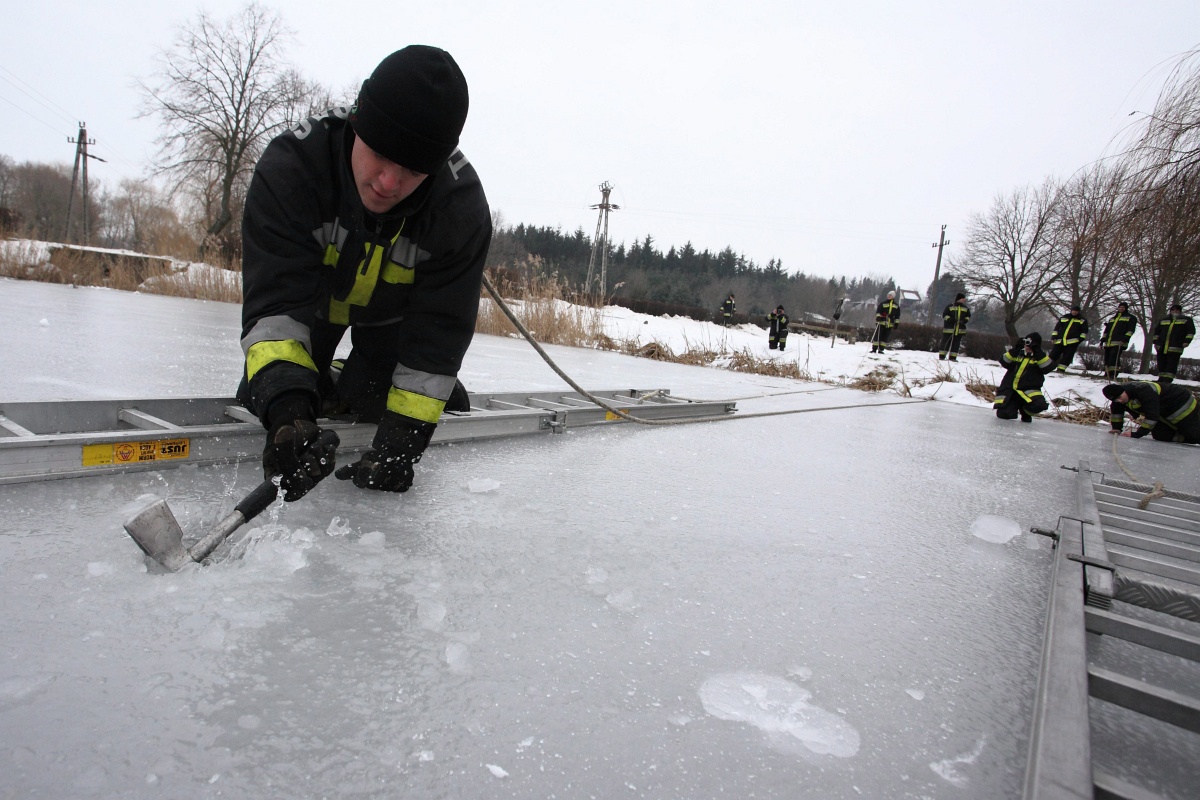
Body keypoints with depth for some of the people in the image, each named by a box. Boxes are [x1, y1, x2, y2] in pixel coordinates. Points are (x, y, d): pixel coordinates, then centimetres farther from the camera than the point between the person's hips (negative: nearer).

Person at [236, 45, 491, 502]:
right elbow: (274, 296, -44)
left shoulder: (462, 207, -35)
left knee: (371, 396, -7)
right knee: (267, 394, -4)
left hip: (395, 309, 0)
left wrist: (403, 437, -35)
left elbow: (438, 329, -31)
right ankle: (320, 387, 28)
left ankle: (359, 382, 27)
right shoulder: (290, 165, -38)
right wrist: (285, 407, -60)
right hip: (313, 291, 0)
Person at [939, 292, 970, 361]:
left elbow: (968, 316, 20)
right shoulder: (950, 306, -2)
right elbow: (944, 315, -2)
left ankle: (953, 357, 11)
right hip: (949, 329, -4)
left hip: (960, 329, 5)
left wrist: (965, 320, -1)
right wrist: (950, 319, -18)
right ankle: (942, 356, 2)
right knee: (946, 342, -3)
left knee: (956, 343, 6)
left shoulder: (966, 308, 12)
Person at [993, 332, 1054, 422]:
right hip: (1010, 389, 1)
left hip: (1029, 390, -1)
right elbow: (1004, 362, -4)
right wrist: (1014, 350, -14)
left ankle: (1025, 412, 5)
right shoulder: (1017, 353, 10)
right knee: (1004, 414, -13)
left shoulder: (1040, 356, 6)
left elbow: (1048, 367, -13)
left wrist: (1039, 353, -19)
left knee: (1038, 405, -32)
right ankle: (1014, 406, 25)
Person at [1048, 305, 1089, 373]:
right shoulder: (1064, 318, 13)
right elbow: (1057, 328, 13)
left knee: (1067, 357, -3)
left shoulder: (1082, 320, 9)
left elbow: (1084, 331, 7)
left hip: (1072, 342, -2)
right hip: (1059, 341, 2)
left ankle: (1061, 370, 1)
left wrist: (1081, 339, -5)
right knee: (1053, 354, 1)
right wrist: (1054, 337, 5)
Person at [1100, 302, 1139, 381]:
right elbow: (1106, 330, 30)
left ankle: (1113, 375, -19)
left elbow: (1131, 330, -2)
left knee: (1114, 358, -18)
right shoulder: (1112, 318, 30)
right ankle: (1107, 374, 11)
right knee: (1107, 358, 4)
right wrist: (1102, 340, 20)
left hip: (1119, 343, -6)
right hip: (1108, 343, 6)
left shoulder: (1130, 318, 12)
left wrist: (1125, 338, -17)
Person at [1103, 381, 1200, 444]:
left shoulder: (1144, 392, -38)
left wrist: (1137, 434, -35)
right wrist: (1117, 428, -1)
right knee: (1160, 435, -5)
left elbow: (1152, 416, -37)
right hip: (1164, 412, 8)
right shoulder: (1119, 392, -12)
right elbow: (1116, 411, 6)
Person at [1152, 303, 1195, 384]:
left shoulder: (1186, 320, 12)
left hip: (1175, 348, -4)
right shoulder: (1163, 320, 20)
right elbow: (1156, 331, 22)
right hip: (1161, 347, 4)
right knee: (1161, 365, 7)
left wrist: (1186, 341, -8)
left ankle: (1167, 381, -13)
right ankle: (1161, 380, 15)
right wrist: (1155, 342, 11)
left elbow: (1191, 331, 5)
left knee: (1171, 365, -10)